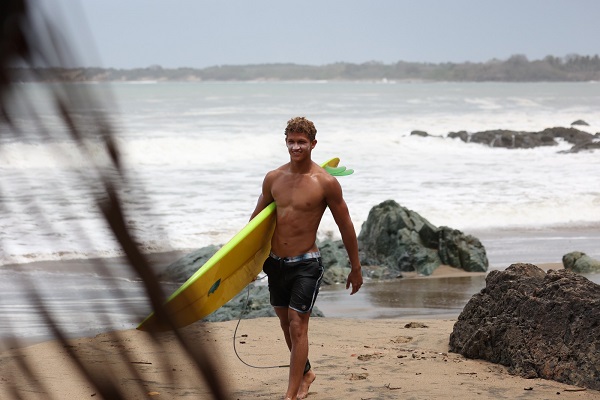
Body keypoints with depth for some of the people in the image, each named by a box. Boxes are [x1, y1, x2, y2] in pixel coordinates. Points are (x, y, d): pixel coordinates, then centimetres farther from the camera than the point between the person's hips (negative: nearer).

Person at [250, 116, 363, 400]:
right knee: (286, 326, 16)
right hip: (275, 262, 5)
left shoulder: (325, 182, -11)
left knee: (298, 326, -9)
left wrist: (355, 269, 2)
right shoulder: (273, 178, 2)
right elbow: (257, 218, 16)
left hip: (306, 264, -5)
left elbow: (346, 227, -3)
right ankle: (305, 373, 39)